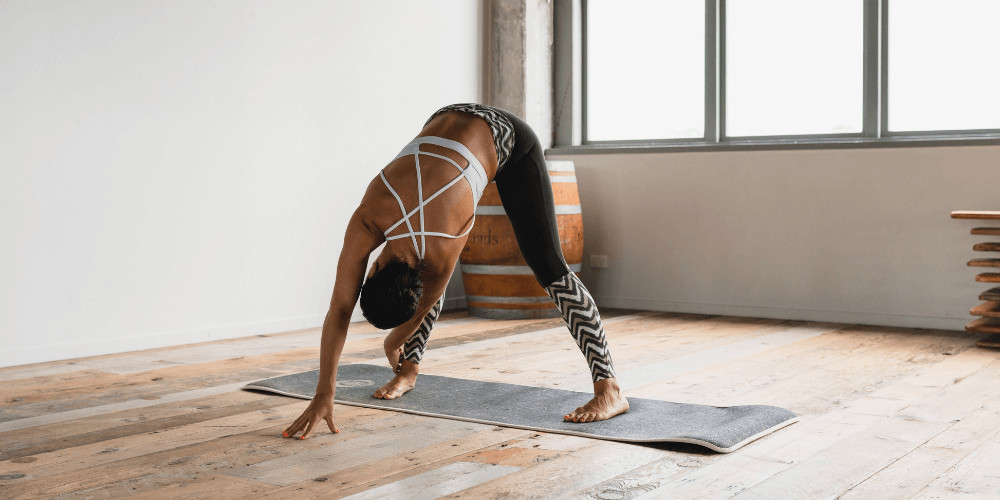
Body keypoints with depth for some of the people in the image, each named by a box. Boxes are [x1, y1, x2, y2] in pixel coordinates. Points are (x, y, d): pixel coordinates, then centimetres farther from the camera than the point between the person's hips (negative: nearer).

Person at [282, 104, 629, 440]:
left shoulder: (441, 254, -33)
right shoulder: (366, 222, -25)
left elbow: (424, 307, -11)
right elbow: (339, 310, -20)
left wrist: (393, 344, 9)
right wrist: (323, 395, -20)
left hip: (510, 140, -6)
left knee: (548, 267, -15)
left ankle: (609, 390, -18)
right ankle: (410, 370, 20)